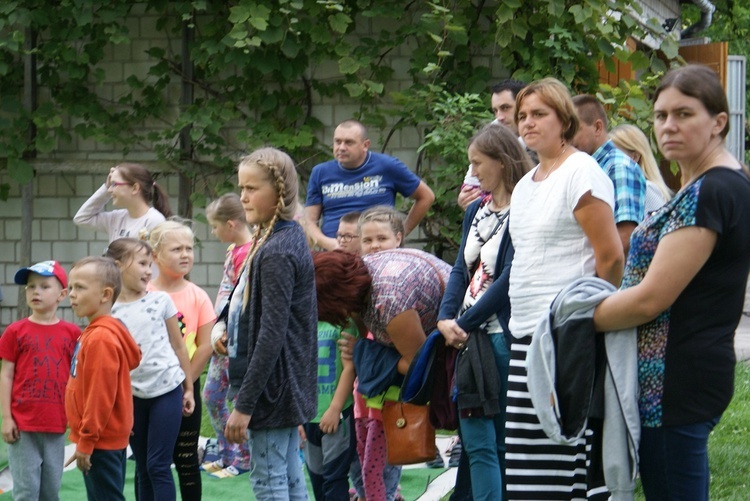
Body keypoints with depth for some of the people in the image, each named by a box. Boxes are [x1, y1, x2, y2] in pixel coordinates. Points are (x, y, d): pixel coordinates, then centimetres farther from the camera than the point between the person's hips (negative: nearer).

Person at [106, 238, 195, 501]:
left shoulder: (161, 301, 0)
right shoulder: (109, 312, -1)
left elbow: (178, 347, 7)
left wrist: (188, 389, 7)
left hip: (167, 391, -1)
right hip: (132, 396, 1)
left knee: (158, 466, -4)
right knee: (142, 469, 9)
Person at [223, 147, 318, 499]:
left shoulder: (275, 253, -20)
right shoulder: (292, 238, 10)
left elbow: (271, 333, -23)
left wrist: (245, 403, -22)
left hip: (272, 387, -10)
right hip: (289, 383, 10)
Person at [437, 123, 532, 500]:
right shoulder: (476, 210, 16)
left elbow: (509, 279, -15)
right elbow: (462, 268, 13)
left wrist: (464, 323, -13)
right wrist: (446, 318, -3)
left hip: (503, 337, -7)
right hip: (469, 339, 7)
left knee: (502, 442, -2)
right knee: (477, 441, 5)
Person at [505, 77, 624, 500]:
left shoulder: (581, 172, -8)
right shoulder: (525, 184, 19)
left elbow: (611, 257, -12)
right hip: (525, 334, 9)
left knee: (571, 456, -11)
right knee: (529, 465, 5)